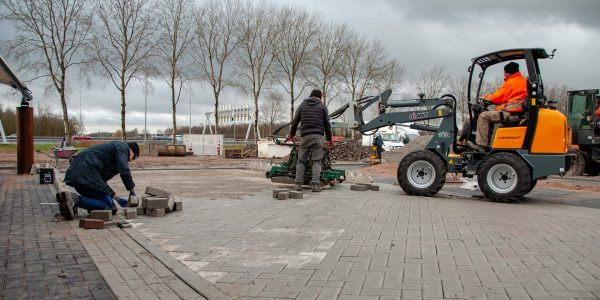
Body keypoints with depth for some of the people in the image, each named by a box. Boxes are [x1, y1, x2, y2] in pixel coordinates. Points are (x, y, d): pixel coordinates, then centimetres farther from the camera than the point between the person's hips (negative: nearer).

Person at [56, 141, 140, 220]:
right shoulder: (122, 147, 6)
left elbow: (102, 179, 35)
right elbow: (124, 171, -11)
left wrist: (118, 198, 33)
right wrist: (132, 191, 2)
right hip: (86, 174, -10)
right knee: (110, 207, -9)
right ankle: (75, 199, -21)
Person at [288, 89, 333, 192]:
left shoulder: (302, 105, 15)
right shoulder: (322, 106, 9)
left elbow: (295, 121, 17)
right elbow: (327, 124, 8)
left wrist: (292, 134, 31)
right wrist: (329, 139, 16)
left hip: (305, 136, 1)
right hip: (318, 136, -1)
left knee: (301, 160, 7)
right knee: (316, 161, 0)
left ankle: (298, 184, 3)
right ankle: (315, 185, -7)